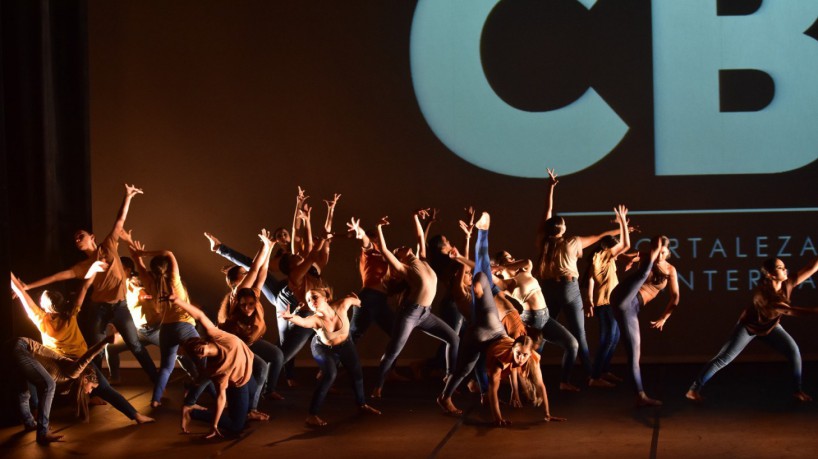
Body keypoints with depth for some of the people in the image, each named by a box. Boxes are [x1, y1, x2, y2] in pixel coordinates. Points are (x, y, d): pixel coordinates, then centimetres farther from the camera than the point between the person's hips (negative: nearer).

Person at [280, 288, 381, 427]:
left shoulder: (340, 306, -33)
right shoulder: (315, 320, -40)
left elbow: (351, 298, -11)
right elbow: (302, 321, -63)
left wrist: (356, 301, 13)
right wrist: (290, 317, -85)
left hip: (344, 343, 4)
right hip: (323, 348, -4)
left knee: (356, 372, 15)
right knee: (330, 375, -26)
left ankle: (362, 404, 42)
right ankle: (312, 415, -22)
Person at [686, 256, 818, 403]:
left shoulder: (787, 285, -19)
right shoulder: (762, 293, -38)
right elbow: (787, 310, -46)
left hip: (771, 326, 6)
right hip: (749, 326, -6)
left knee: (793, 350, -11)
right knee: (723, 359, -8)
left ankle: (797, 390, 4)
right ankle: (694, 390, -4)